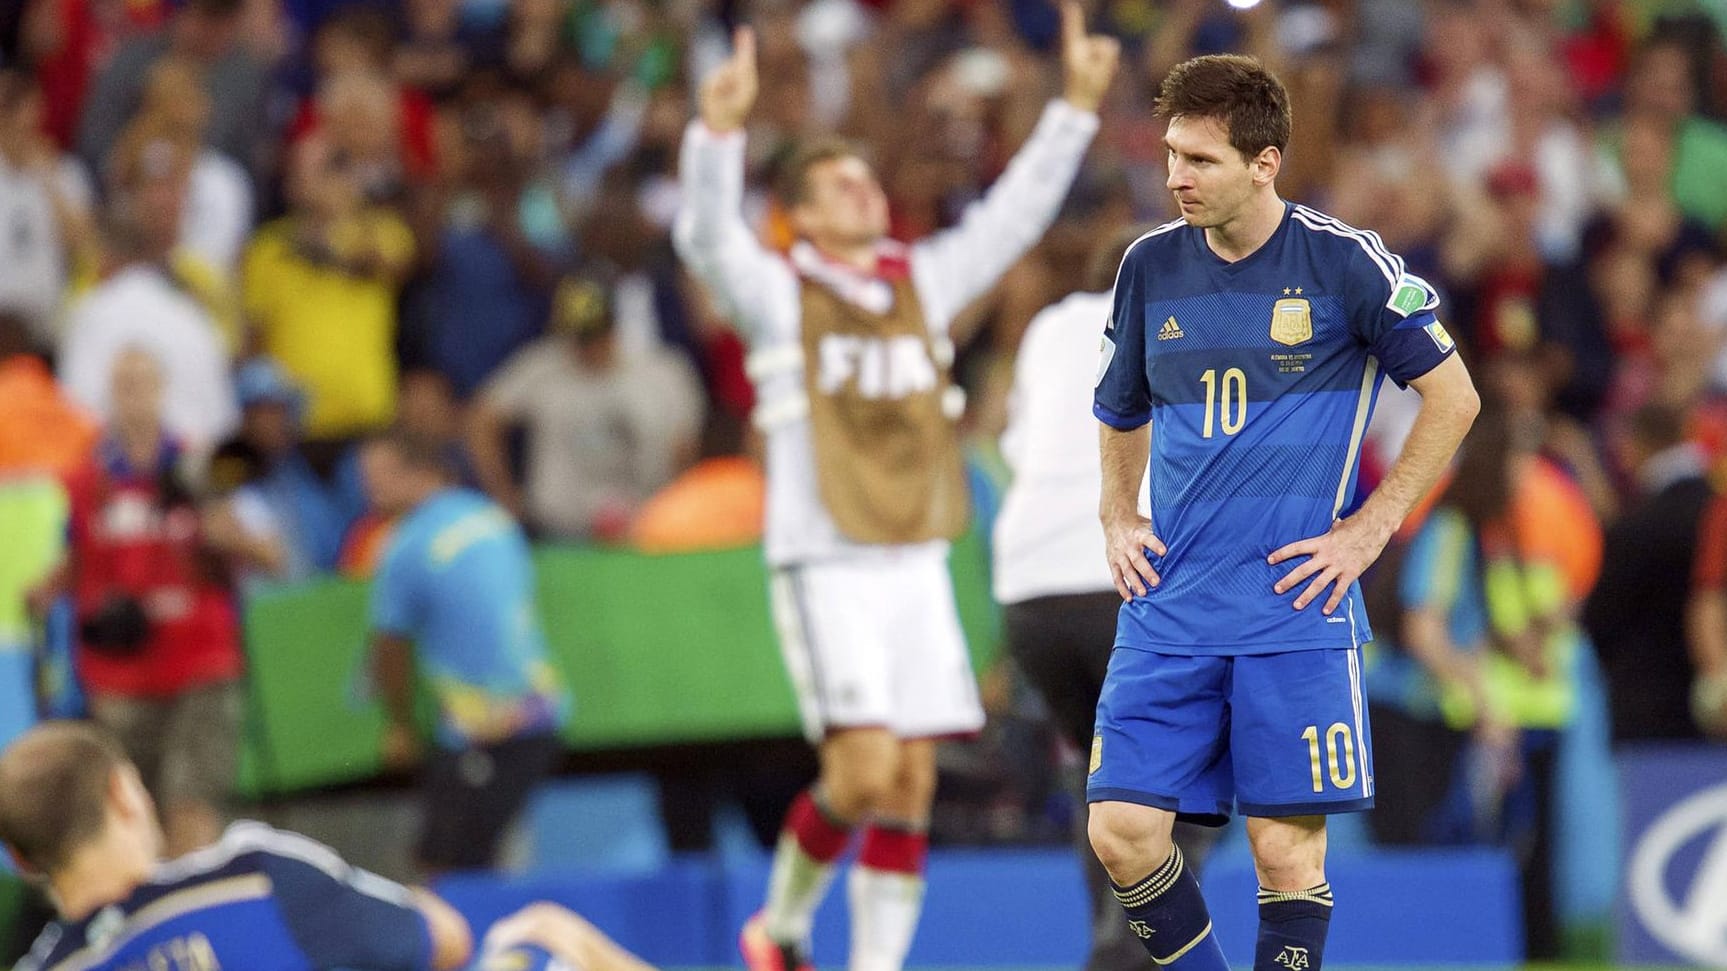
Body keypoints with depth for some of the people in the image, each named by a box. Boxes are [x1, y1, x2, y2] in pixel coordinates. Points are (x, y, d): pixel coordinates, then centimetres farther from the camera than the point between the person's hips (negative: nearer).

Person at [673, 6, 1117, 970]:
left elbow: (1015, 213, 15)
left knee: (911, 782, 1)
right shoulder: (777, 290, 0)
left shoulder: (922, 278, 14)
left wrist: (1078, 103, 7)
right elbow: (708, 236, -17)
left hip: (917, 561, 5)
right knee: (864, 769, -15)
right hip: (824, 561, -5)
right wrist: (719, 129, -34)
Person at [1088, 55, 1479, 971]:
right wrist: (1118, 523, 10)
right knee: (1123, 833, -6)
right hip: (1167, 610, 4)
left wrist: (1367, 529, -2)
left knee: (1287, 849, -5)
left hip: (1294, 610, -4)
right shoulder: (1151, 266, 9)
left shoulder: (1341, 261, -5)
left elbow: (1454, 396, 2)